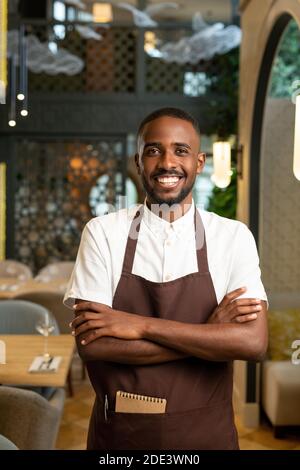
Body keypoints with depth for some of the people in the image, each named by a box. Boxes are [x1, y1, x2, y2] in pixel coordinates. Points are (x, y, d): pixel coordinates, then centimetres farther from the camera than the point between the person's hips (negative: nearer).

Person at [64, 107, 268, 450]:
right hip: (117, 433, 0)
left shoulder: (233, 236, -6)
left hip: (205, 434, 1)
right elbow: (91, 344, -15)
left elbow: (253, 341, -17)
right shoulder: (102, 232, -7)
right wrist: (210, 331, -17)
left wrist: (140, 325, -21)